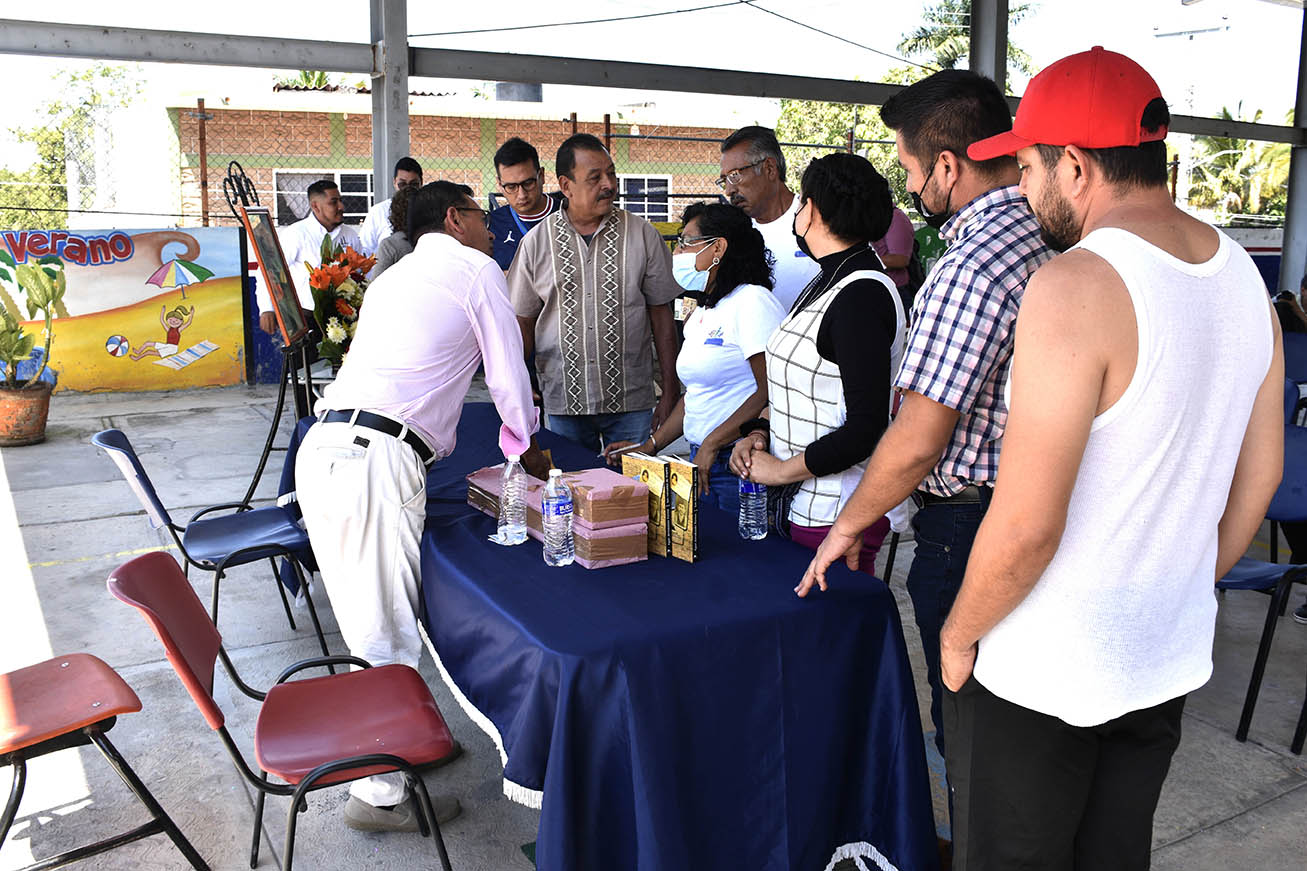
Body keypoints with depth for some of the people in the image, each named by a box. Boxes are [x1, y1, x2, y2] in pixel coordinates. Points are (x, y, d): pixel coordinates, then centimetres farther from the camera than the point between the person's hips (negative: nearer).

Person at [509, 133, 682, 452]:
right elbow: (523, 322, 7)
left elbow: (661, 315, 4)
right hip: (563, 401, 1)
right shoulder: (536, 242, 2)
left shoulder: (642, 235, 1)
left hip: (630, 401, 0)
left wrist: (670, 391, 1)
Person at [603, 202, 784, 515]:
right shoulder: (701, 313, 17)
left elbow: (772, 392, -20)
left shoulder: (753, 301, -12)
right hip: (702, 462, 8)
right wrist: (649, 446, 14)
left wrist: (712, 443, -18)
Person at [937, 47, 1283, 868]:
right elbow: (1260, 475, 11)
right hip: (1173, 657, 8)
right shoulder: (1244, 276, 2)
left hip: (1043, 675, -7)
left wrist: (958, 635, -8)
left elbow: (1026, 526, -24)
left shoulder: (1076, 286, -23)